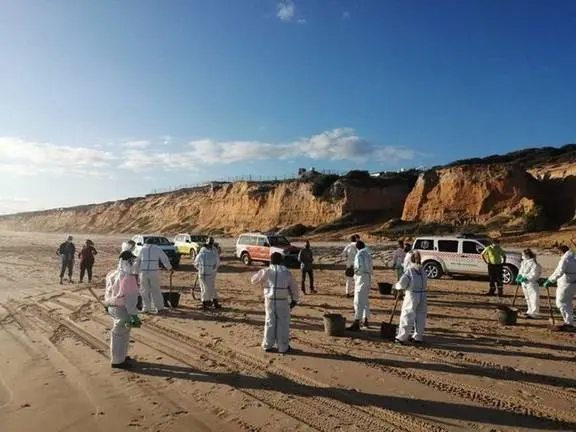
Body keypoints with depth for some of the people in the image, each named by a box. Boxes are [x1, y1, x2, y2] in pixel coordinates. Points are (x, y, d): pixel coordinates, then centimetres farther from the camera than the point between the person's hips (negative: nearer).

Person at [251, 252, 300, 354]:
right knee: (283, 324, 8)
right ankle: (283, 347, 13)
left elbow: (254, 280, 6)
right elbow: (293, 288, 2)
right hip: (283, 301, -1)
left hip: (270, 300, 2)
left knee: (270, 322, 14)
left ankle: (267, 345, 21)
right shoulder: (286, 272, -3)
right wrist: (295, 300, 14)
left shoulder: (266, 272, -3)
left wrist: (261, 272, 21)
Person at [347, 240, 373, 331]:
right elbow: (371, 267, 9)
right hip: (368, 277, 8)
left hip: (361, 277, -8)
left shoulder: (359, 255, -13)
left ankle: (356, 323, -10)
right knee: (365, 299, 19)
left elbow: (359, 267, -21)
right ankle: (365, 320, 28)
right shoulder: (368, 255, 11)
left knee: (358, 301, -8)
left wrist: (354, 271, -4)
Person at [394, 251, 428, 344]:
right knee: (420, 316, 12)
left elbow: (402, 284, -12)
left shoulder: (409, 270, -9)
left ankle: (402, 337, 4)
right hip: (422, 296, 5)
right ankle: (418, 337, 20)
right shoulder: (423, 271, 8)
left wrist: (396, 286, 7)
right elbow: (425, 285, 10)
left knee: (407, 316, 0)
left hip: (412, 296, -5)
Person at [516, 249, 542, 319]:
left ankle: (533, 314, 0)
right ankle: (530, 311, 31)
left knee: (533, 298, -4)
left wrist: (525, 278, -25)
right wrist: (519, 276, -3)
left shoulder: (533, 263, -17)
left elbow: (533, 275, -19)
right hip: (524, 283, 9)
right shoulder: (524, 262, 10)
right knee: (528, 298, 19)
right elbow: (521, 271, 15)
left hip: (531, 283, -9)